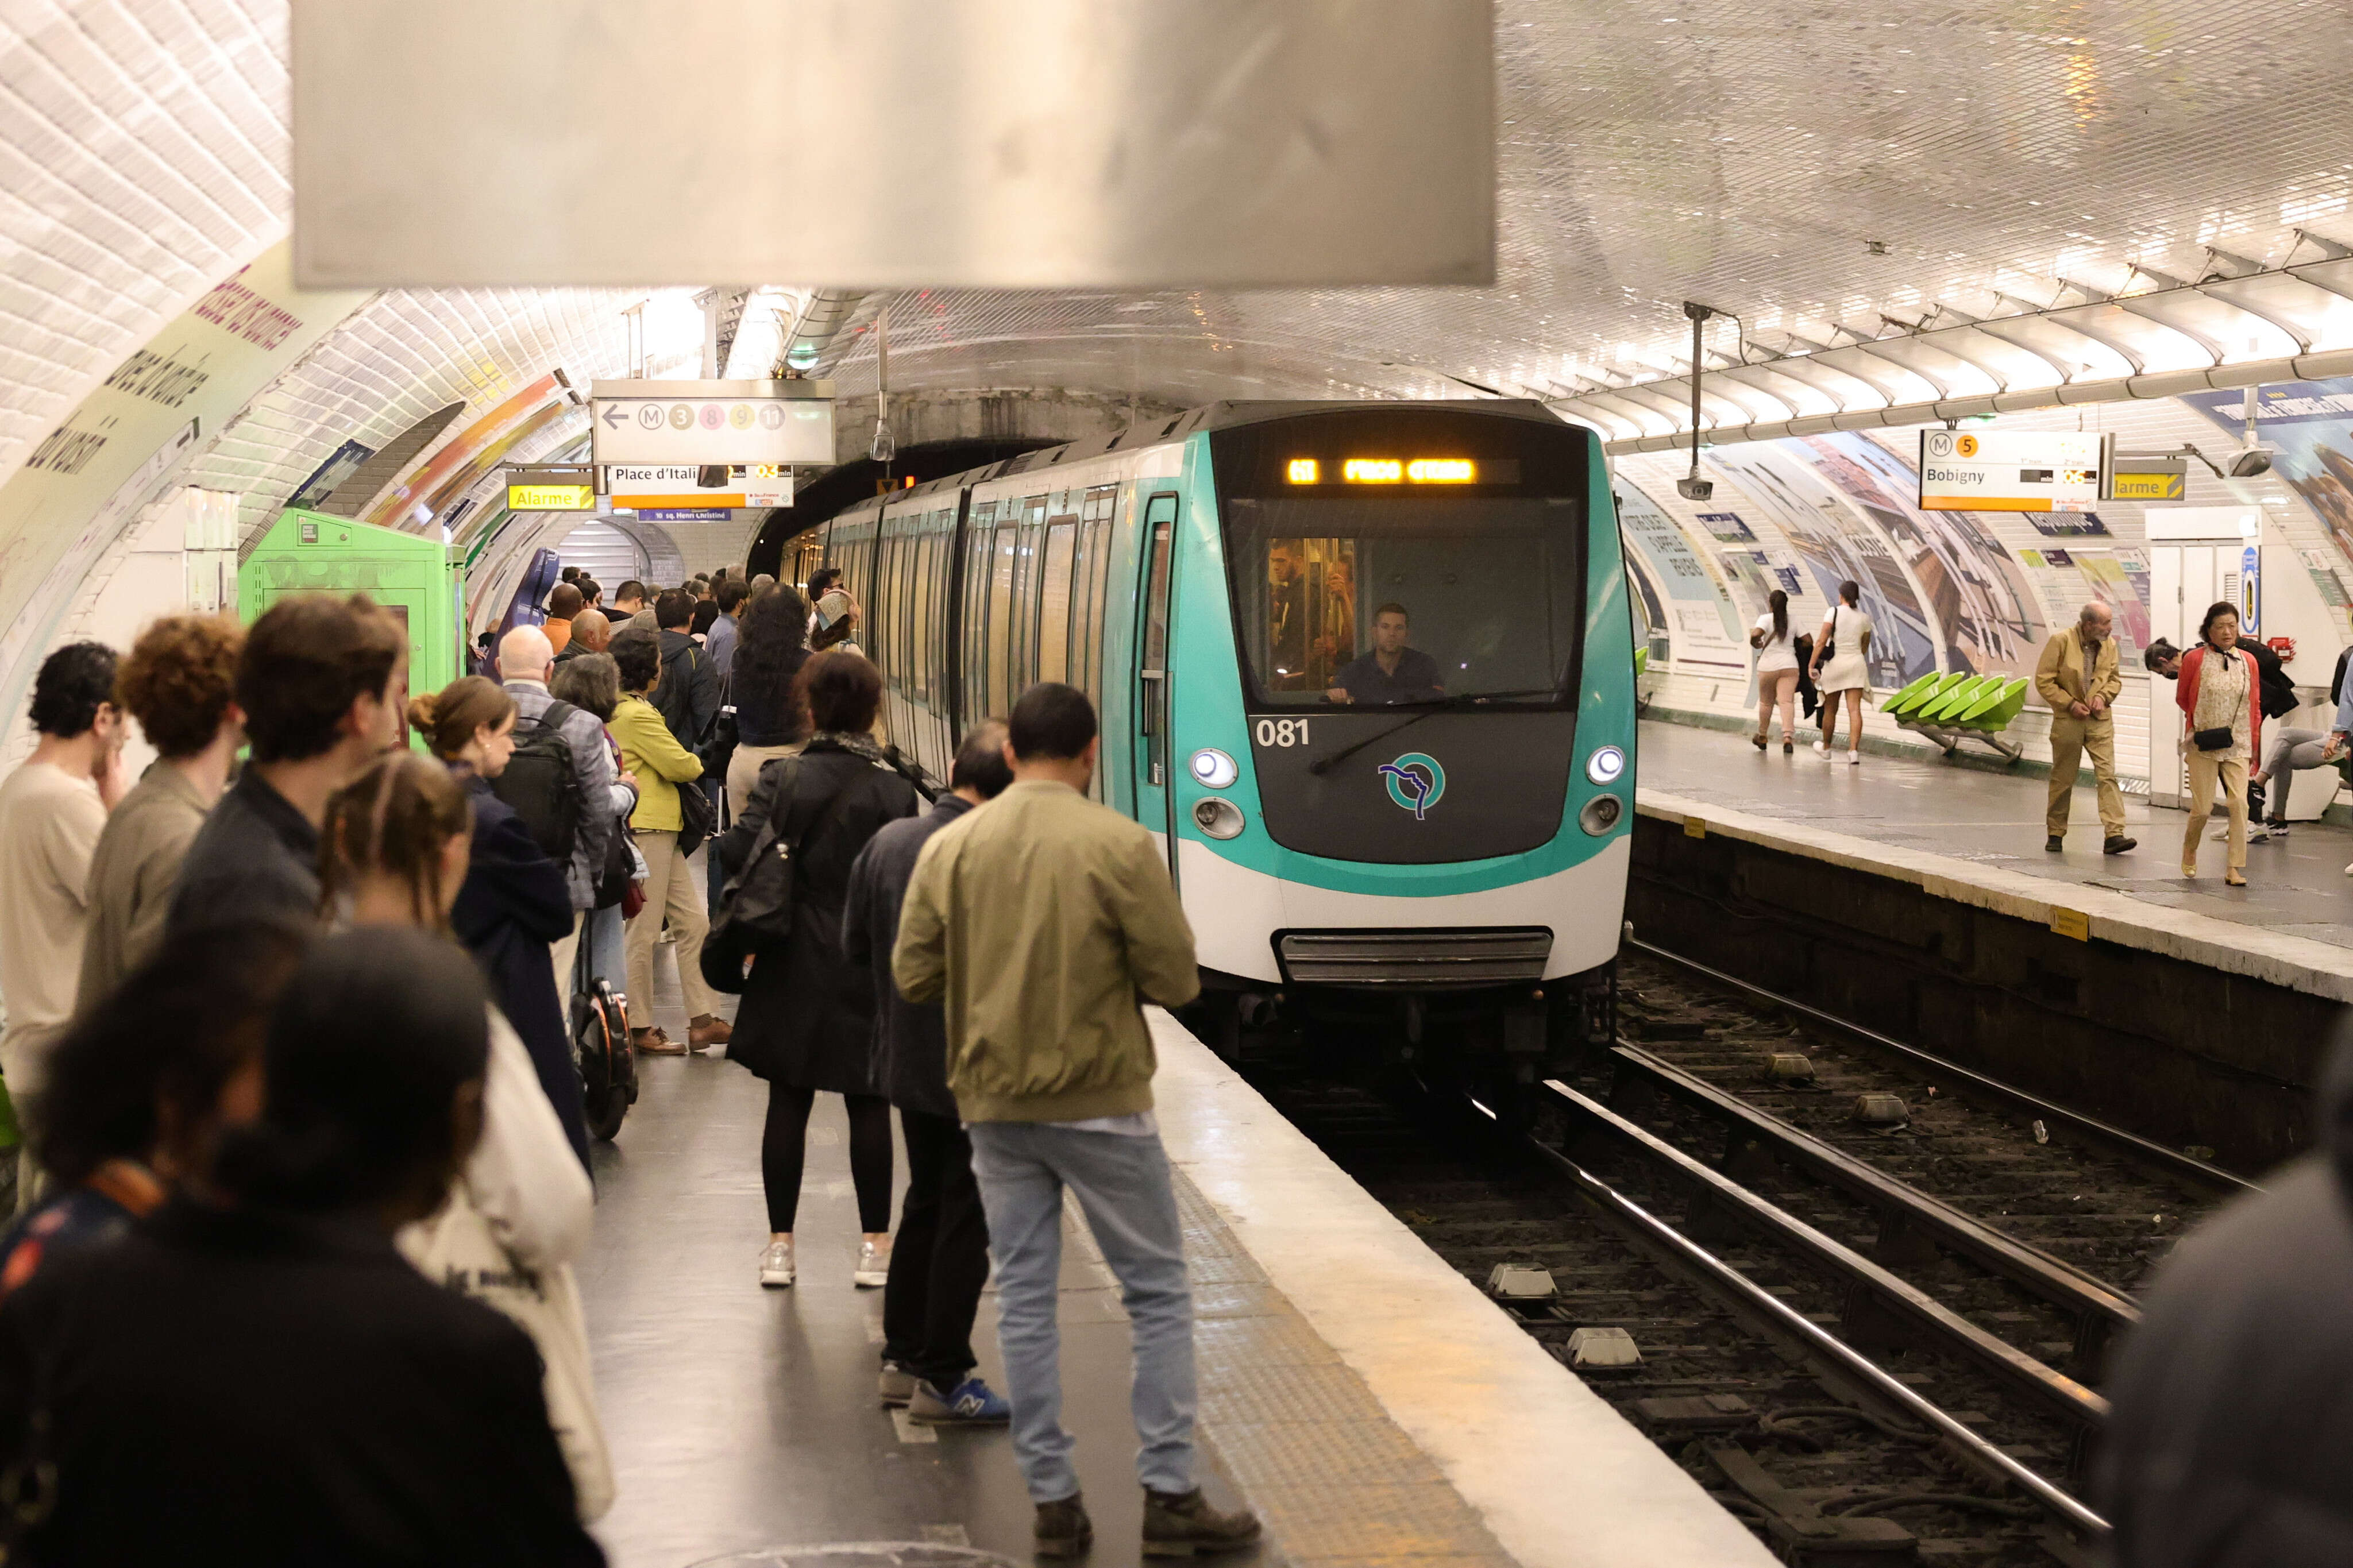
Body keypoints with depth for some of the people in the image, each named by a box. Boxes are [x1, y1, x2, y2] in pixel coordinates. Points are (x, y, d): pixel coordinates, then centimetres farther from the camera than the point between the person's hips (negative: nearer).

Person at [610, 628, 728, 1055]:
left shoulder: (621, 709, 13)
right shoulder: (636, 715, -18)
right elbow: (681, 765, -15)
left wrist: (684, 766, 7)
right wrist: (697, 763, 6)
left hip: (661, 830, 10)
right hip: (646, 830, -10)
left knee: (693, 922, 9)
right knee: (643, 932, -2)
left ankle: (702, 1021, 10)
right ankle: (639, 1029, 6)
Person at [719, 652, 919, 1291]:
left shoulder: (783, 779, -7)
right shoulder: (894, 790, -7)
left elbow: (737, 851, -14)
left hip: (793, 964, 0)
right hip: (871, 968, 0)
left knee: (787, 1101, 8)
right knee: (869, 1104, 7)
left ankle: (780, 1242, 11)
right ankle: (874, 1244, 12)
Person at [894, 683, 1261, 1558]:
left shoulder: (950, 848, -1)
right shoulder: (1120, 846, -12)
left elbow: (913, 977, 2)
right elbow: (1175, 982, -11)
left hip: (994, 1104, 4)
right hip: (1101, 1102, -4)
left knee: (1024, 1298, 10)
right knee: (1158, 1291, 7)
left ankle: (1052, 1502, 11)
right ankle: (1169, 1499, 6)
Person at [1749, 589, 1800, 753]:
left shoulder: (1766, 619, -6)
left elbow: (1756, 634, -24)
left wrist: (1755, 644, -2)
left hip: (1768, 665, -1)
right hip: (1789, 665, 1)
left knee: (1765, 702, 15)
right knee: (1787, 702, -8)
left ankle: (1762, 737, 29)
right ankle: (1788, 736, -26)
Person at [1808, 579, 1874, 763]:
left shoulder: (1834, 612, -7)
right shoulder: (1864, 618, 4)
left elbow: (1821, 641, -13)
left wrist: (1812, 665, -10)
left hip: (1835, 664, -2)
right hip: (1857, 663, 2)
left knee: (1830, 710, 14)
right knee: (1855, 709, -4)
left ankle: (1826, 747, 31)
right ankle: (1854, 750, -16)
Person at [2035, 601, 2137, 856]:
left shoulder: (2109, 645, 4)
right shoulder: (2061, 641, -10)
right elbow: (2044, 681, -7)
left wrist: (2103, 696, -4)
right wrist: (2070, 704, -13)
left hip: (2100, 720, 3)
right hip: (2068, 720, -3)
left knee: (2107, 774, -10)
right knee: (2063, 779, 6)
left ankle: (2114, 835, -15)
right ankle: (2055, 835, 20)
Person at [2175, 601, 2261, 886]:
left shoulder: (2248, 661, 6)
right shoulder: (2195, 659, -2)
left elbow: (2255, 705, 13)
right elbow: (2182, 698, 11)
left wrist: (2254, 743, 11)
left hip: (2237, 746, 2)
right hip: (2203, 745, -2)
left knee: (2239, 803, -12)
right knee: (2202, 808, 0)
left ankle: (2236, 868, -7)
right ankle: (2190, 847, 31)